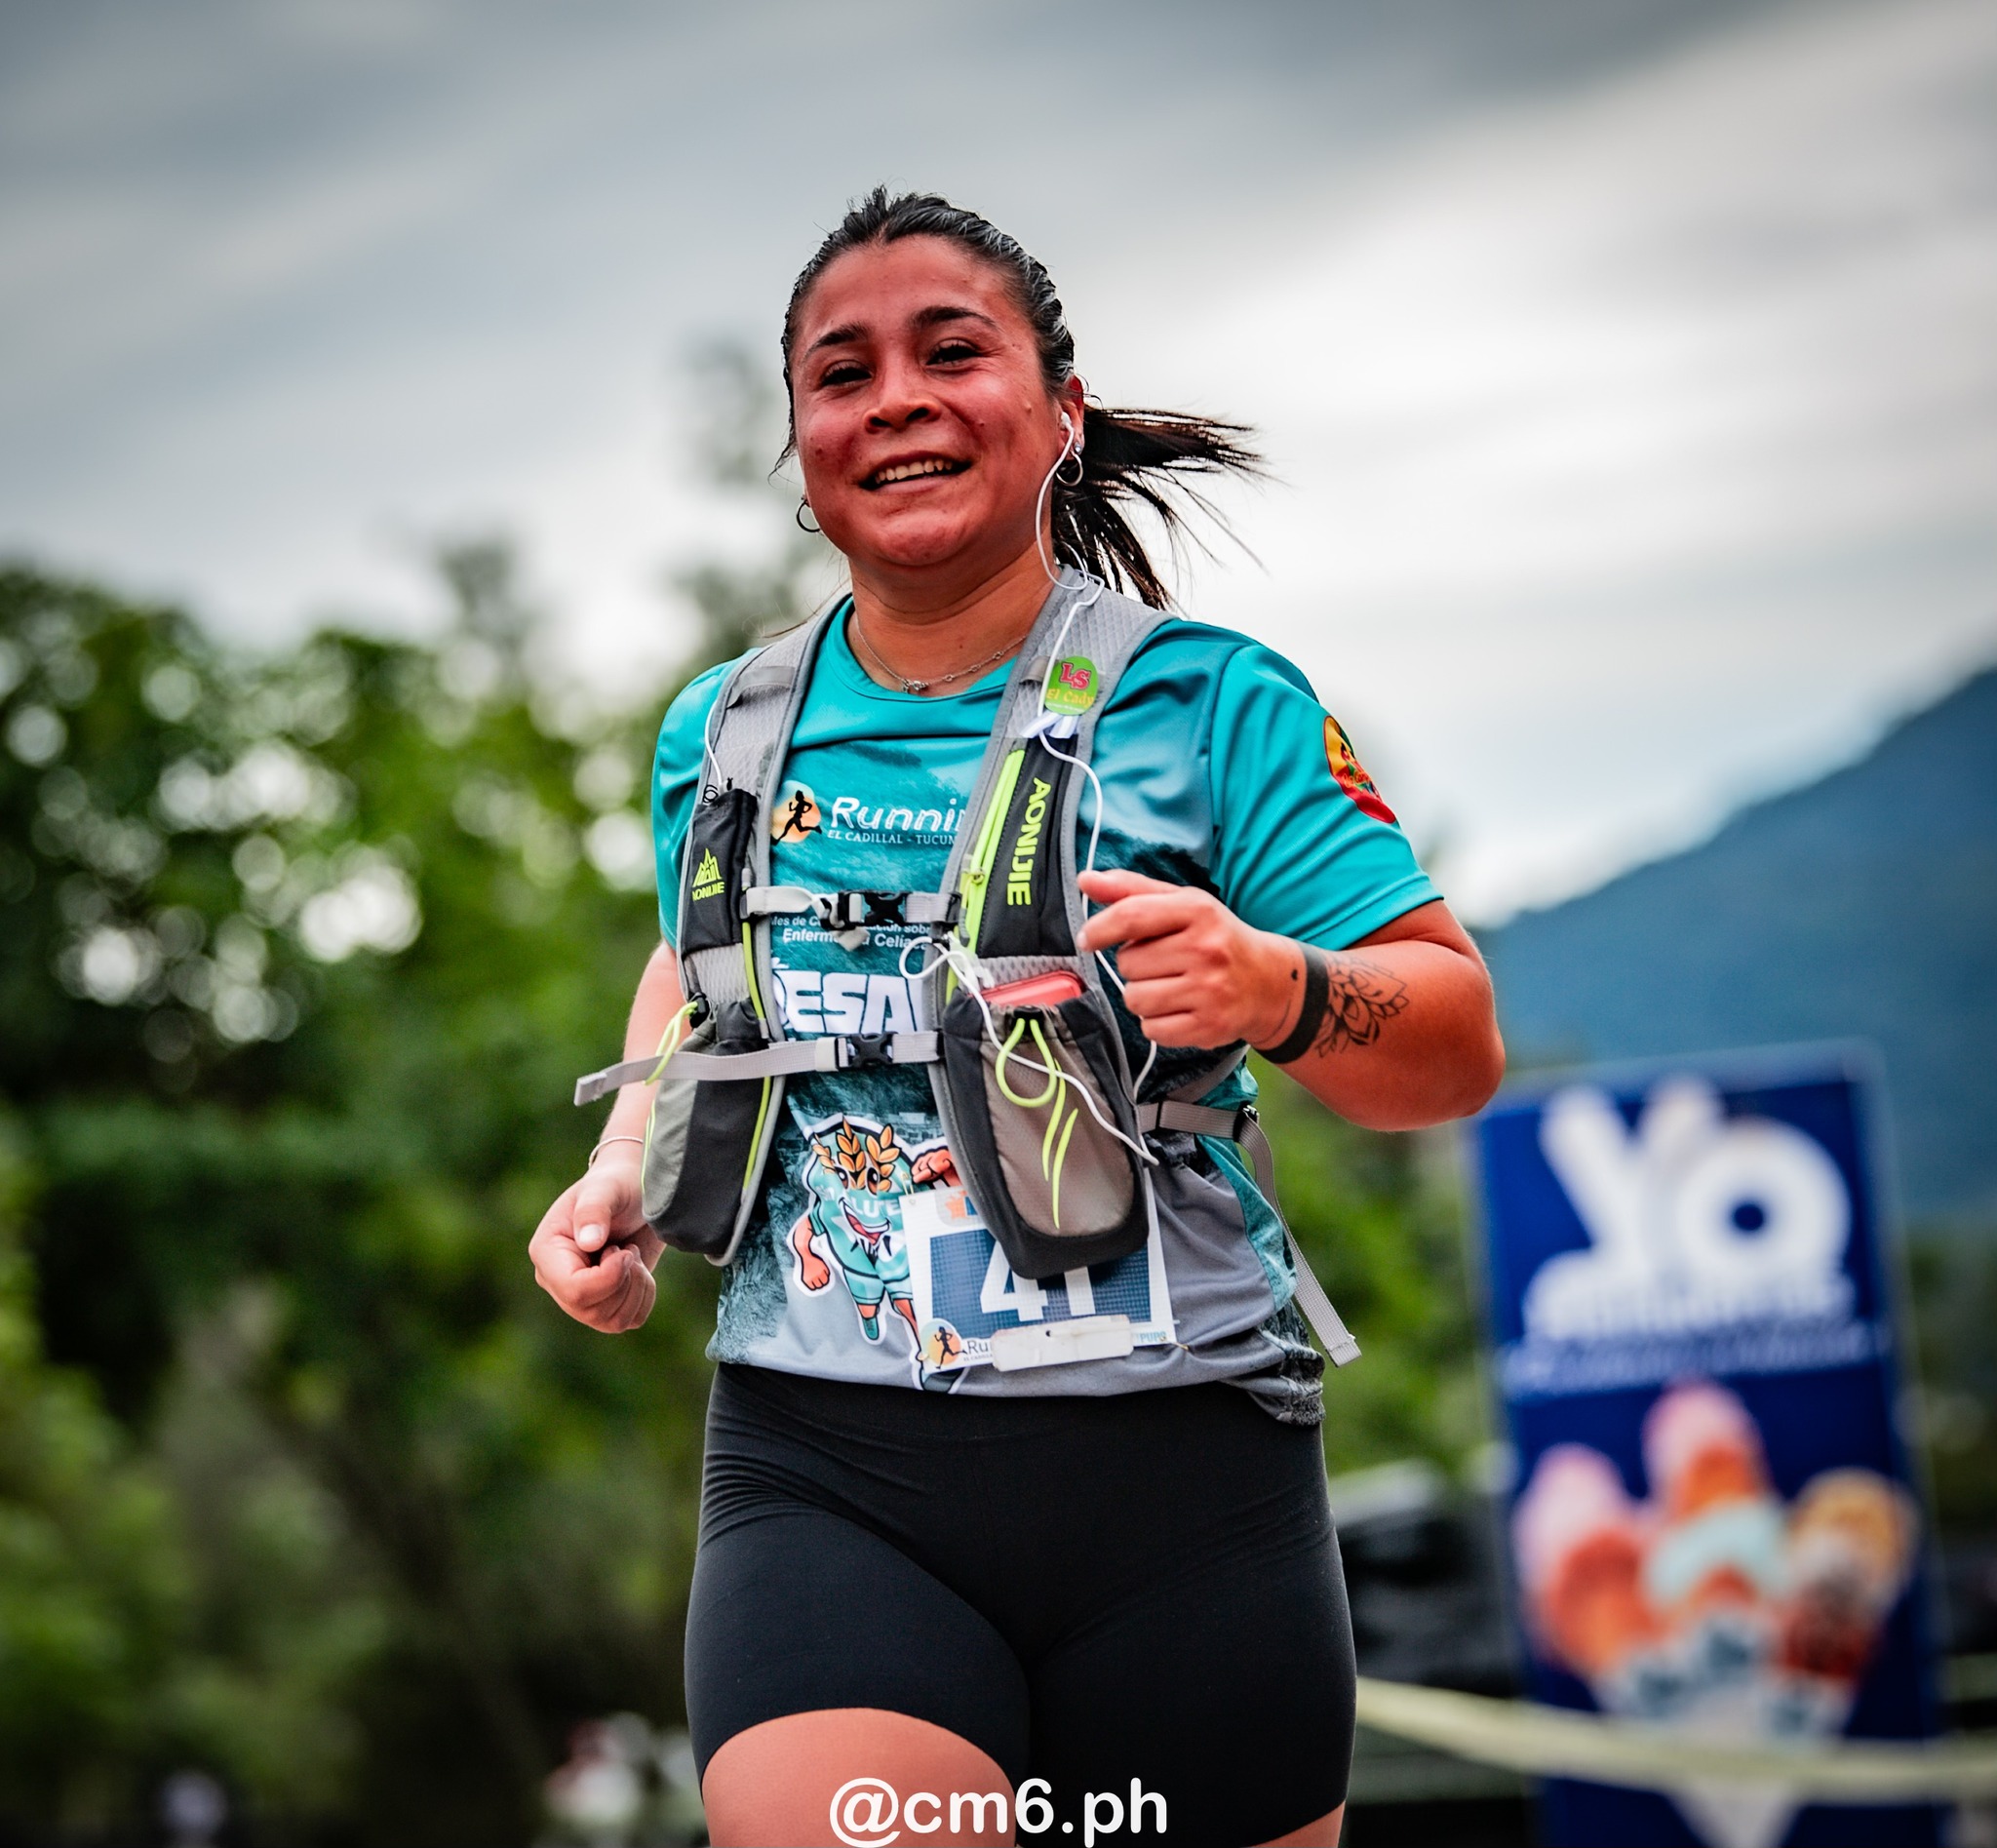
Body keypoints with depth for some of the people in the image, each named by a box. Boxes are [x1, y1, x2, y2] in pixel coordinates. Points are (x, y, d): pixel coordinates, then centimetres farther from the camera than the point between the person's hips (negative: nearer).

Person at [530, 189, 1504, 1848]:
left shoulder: (1210, 701, -1)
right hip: (824, 1476, 1)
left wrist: (1277, 990, -23)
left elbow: (1460, 1052, -3)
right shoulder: (721, 734, 9)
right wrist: (627, 1179, 12)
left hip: (1178, 1477, -1)